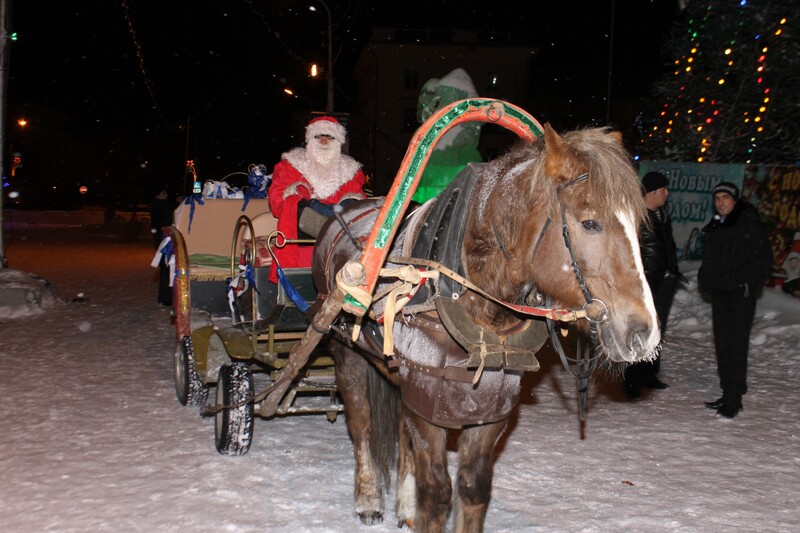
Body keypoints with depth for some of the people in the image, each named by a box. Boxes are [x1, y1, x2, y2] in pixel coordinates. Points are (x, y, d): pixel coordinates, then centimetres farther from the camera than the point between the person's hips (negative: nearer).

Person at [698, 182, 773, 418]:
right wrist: (705, 279, 10)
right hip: (719, 293, 7)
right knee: (722, 344, 9)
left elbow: (764, 259, -8)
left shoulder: (750, 224, -5)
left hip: (741, 294, -7)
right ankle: (728, 394, 17)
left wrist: (745, 281, -17)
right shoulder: (714, 227, 16)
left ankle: (734, 398, -6)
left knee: (737, 344, -9)